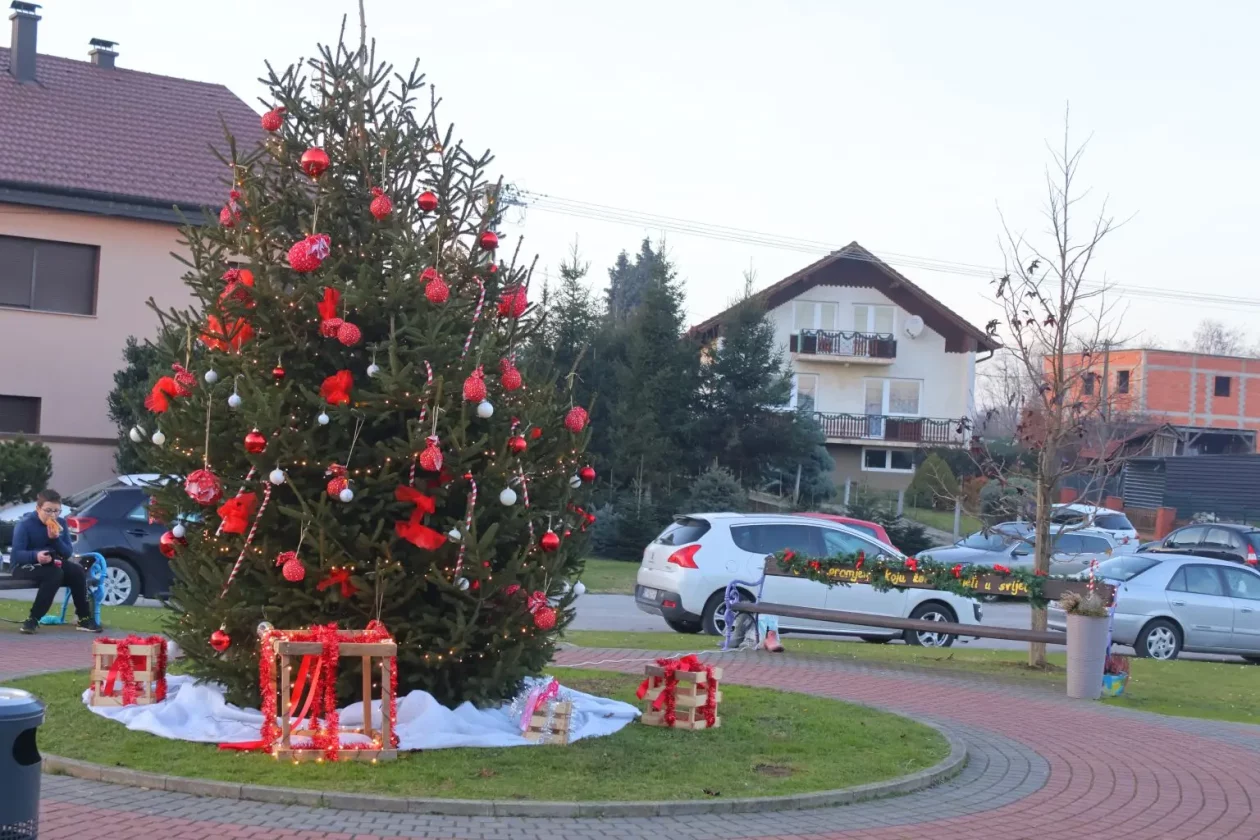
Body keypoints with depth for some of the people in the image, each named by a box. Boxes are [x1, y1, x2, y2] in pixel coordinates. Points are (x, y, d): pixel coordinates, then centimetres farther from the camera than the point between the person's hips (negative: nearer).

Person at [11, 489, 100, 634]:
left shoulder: (60, 524, 2)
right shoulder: (25, 524, -14)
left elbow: (69, 554, -2)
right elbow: (16, 554, -23)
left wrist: (56, 538, -20)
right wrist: (36, 556, -43)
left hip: (52, 565, 6)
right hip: (25, 566, -6)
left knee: (77, 571, -19)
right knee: (55, 574, -34)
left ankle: (84, 618, -11)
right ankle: (33, 619, -32)